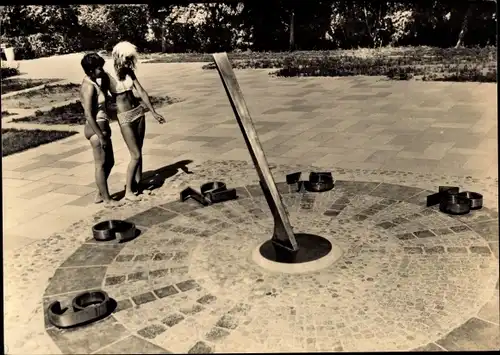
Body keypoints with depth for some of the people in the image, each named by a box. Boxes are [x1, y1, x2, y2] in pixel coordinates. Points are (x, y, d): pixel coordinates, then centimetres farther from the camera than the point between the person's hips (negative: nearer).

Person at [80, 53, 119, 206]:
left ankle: (100, 194, 28)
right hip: (96, 129, -10)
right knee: (101, 164, 2)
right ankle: (107, 199, 14)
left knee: (109, 162, 17)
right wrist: (101, 136, -22)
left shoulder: (93, 81, 8)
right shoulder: (89, 87, -20)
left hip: (102, 127, 10)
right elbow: (89, 115, -23)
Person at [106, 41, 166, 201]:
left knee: (139, 152, 11)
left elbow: (141, 91, 5)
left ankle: (138, 185, 22)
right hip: (125, 117, -6)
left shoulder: (129, 72, 3)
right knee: (136, 155, -6)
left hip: (138, 112, 6)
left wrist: (153, 112, 3)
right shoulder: (108, 75, -13)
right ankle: (128, 191, 7)